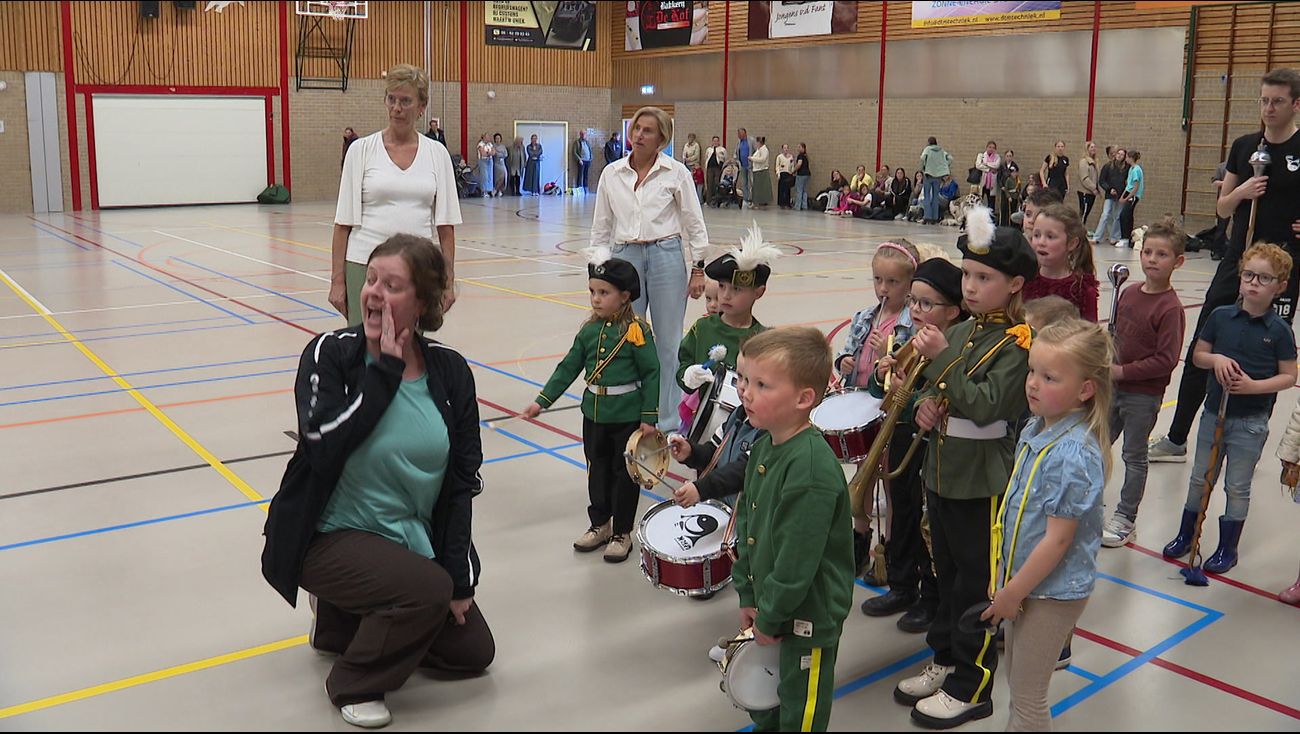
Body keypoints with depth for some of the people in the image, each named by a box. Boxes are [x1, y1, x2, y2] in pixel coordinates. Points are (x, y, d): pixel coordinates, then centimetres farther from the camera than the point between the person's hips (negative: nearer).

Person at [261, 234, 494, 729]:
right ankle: (353, 684, -1)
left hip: (411, 540, 5)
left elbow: (463, 480, -3)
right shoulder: (330, 354, -15)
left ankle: (347, 620, 27)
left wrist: (460, 576, -7)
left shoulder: (451, 372, -6)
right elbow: (324, 446, -32)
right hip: (330, 536, -5)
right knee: (428, 590, -30)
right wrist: (385, 370, -28)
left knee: (473, 650, 7)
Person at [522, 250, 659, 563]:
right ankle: (600, 525, 33)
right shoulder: (589, 330, 2)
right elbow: (568, 368, 7)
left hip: (627, 416, -6)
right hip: (594, 414, 6)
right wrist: (542, 401, 3)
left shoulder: (636, 331, -14)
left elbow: (651, 373, -12)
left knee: (624, 473, 7)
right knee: (597, 471, 17)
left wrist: (649, 417, -13)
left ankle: (622, 533, 20)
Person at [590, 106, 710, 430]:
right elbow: (601, 226, 12)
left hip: (666, 256, -2)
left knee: (668, 342, 3)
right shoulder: (612, 173, 6)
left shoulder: (676, 172, -1)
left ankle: (669, 421, 12)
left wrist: (698, 269, -1)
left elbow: (694, 223, 3)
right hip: (625, 257, 3)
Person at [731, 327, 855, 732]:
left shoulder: (811, 468, -29)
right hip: (769, 604, 8)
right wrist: (748, 596, 8)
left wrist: (770, 618, -15)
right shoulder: (764, 446, 0)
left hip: (807, 615, -8)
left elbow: (797, 562, -27)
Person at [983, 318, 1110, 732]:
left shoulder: (1074, 454, -27)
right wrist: (1007, 583, 12)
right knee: (1017, 680, 24)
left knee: (1028, 696, 8)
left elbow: (1058, 539, -23)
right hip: (1021, 579, 8)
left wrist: (1013, 593, -15)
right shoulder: (1035, 429, 0)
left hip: (1051, 592, -8)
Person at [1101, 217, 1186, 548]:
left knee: (1134, 456, 9)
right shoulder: (1129, 293, 3)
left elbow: (1166, 359, -21)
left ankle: (1125, 519, 23)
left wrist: (1123, 371, -20)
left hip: (1143, 396, -7)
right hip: (1114, 387, 7)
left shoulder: (1170, 307, -18)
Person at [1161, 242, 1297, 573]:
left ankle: (1228, 548, 23)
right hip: (1214, 411, 3)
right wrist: (1216, 359, -14)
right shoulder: (1221, 317, -2)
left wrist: (1255, 386, -21)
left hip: (1251, 421, -3)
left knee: (1237, 487, 8)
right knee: (1200, 478, 15)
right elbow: (1197, 355, 7)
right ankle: (1185, 536, 31)